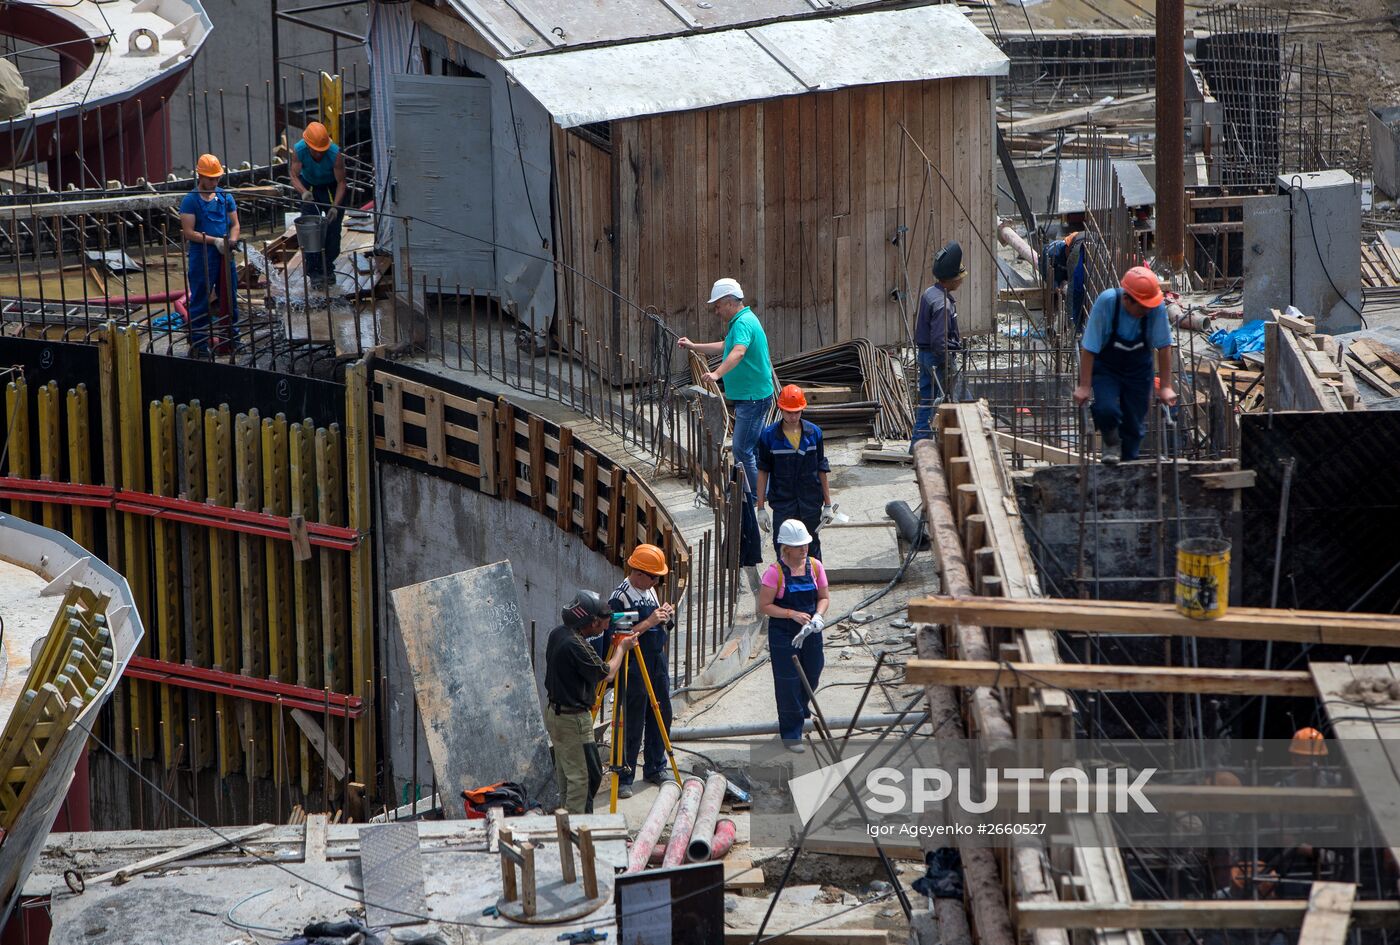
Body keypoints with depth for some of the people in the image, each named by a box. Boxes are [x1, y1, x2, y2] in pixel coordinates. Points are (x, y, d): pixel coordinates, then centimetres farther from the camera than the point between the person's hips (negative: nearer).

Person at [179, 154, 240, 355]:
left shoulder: (225, 197, 9)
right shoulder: (190, 201, -7)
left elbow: (234, 225, 12)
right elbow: (189, 232, -12)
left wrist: (231, 241, -9)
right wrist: (214, 240, -20)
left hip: (224, 256, 5)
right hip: (201, 257, -5)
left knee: (229, 300, 11)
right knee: (200, 302, 0)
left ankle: (228, 340, 23)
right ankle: (198, 344, 6)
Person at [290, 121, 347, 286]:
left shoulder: (335, 153, -33)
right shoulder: (299, 150, -28)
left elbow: (341, 182, -27)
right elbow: (294, 176, -24)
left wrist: (335, 206, -38)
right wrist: (303, 192, -46)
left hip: (331, 188, -1)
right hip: (309, 187, 1)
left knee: (333, 228, -4)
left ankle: (328, 268, 12)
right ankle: (314, 270, 3)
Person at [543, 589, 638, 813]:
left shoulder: (558, 634, 3)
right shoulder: (575, 645, -26)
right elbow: (607, 673, -13)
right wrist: (622, 647, 2)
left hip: (554, 713, 10)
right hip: (573, 719, -10)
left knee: (566, 774, 18)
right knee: (584, 775, -3)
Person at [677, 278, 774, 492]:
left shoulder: (743, 323, -19)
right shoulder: (741, 321, 16)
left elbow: (738, 352, -38)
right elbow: (725, 347, 33)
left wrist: (717, 374, -51)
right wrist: (694, 346, 32)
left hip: (753, 398, -11)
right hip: (747, 396, 11)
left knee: (743, 450, -10)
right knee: (744, 448, 16)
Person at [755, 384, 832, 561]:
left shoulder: (814, 432, -1)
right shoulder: (768, 435, -6)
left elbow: (822, 470, 5)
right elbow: (763, 472, -1)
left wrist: (828, 505, 6)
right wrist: (761, 508, -3)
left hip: (811, 502, 2)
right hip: (782, 504, -2)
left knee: (812, 548, 11)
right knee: (783, 550, -3)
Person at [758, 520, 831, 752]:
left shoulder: (814, 566, -2)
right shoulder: (775, 572, -16)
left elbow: (824, 597, 7)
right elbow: (764, 606, -14)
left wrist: (818, 615, -14)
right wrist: (793, 614, -22)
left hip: (810, 632, 5)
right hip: (783, 635, -5)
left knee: (811, 676, 16)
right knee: (788, 682, 0)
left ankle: (801, 707, 48)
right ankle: (791, 733, 12)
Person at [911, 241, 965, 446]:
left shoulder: (929, 293, 8)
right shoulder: (942, 303, -23)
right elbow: (939, 340, -26)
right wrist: (946, 368, -21)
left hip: (925, 353, 10)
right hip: (938, 356, -10)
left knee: (926, 399, 15)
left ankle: (918, 442, 19)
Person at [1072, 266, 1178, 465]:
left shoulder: (1157, 306, -25)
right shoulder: (1107, 302, -30)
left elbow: (1164, 347, -15)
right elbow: (1088, 348, -24)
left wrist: (1165, 387, -13)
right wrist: (1084, 387, -24)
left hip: (1138, 370, 2)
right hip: (1105, 367, -2)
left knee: (1135, 425, 2)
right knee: (1106, 410, -24)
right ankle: (1111, 443, 8)